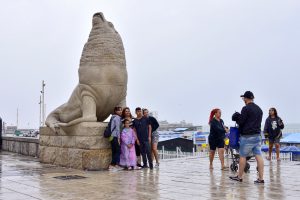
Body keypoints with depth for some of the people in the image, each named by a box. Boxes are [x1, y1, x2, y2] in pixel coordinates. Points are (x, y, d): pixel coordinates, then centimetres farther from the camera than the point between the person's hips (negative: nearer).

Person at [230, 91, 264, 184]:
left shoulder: (246, 108, -11)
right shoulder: (259, 109, 14)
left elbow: (240, 122, -13)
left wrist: (236, 118, 8)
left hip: (247, 136, -7)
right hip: (257, 135, 7)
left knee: (242, 156, 4)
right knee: (258, 156, 2)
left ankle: (239, 177, 13)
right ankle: (261, 178, 1)